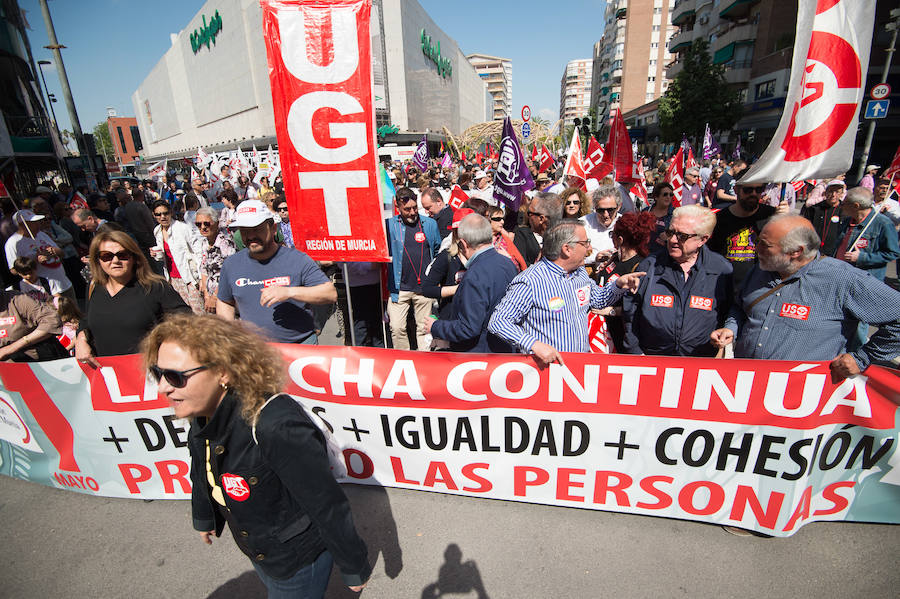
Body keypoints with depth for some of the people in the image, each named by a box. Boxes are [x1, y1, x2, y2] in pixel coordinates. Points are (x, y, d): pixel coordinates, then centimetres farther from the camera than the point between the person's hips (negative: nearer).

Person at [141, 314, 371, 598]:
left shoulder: (277, 427, -40)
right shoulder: (204, 416, -12)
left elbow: (328, 505, -30)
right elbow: (204, 473, 9)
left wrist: (354, 568, -17)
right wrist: (204, 518, 26)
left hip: (299, 563, -7)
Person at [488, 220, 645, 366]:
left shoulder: (581, 272, 10)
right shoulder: (530, 282, -15)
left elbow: (598, 300, 28)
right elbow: (498, 321, -17)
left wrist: (618, 285, 8)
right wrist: (534, 344, -27)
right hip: (546, 367, -5)